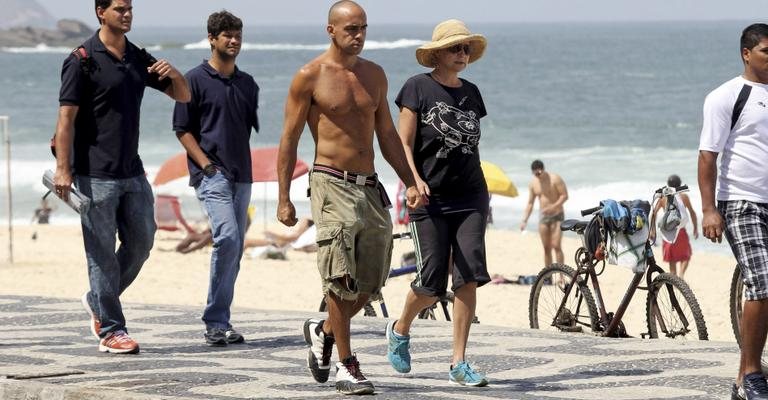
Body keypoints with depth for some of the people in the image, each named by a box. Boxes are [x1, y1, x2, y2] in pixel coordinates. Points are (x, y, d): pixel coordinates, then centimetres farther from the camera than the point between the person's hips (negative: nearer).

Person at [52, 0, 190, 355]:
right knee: (102, 252, -2)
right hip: (96, 175, -7)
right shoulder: (83, 60, -7)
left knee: (141, 242, 9)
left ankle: (97, 301, 28)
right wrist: (63, 168, -18)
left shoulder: (139, 59, 12)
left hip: (132, 172, 7)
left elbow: (183, 96, 18)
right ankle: (111, 331, 2)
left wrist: (173, 74, -5)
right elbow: (66, 116, -11)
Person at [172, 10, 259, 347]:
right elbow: (182, 129, -3)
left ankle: (220, 322, 12)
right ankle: (215, 322, -14)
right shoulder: (196, 79, -1)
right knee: (227, 238, -20)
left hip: (242, 175, 6)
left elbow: (260, 128, 21)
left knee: (235, 248, 6)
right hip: (211, 174, -6)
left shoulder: (247, 83, 16)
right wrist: (206, 165, -11)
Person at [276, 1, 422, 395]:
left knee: (370, 284, 6)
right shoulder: (310, 76, -4)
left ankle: (323, 331, 31)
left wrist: (410, 182, 10)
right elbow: (289, 138, -3)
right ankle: (346, 366, -2)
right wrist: (283, 198, -7)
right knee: (342, 280, -10)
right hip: (331, 184, -6)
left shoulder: (374, 74, 12)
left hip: (369, 186, 6)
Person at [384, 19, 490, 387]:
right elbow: (403, 143, -5)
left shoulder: (470, 93, 13)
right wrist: (413, 179, -20)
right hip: (431, 199, -4)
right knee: (432, 284, -3)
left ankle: (459, 364, -4)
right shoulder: (418, 87, -2)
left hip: (470, 195, 4)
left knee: (469, 277, -8)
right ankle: (400, 330, 28)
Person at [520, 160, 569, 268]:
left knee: (556, 246, -15)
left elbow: (565, 195, -12)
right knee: (546, 248, 5)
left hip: (557, 216, -5)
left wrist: (553, 207, -23)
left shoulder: (555, 179, -11)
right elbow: (530, 203, 11)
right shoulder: (533, 183, 5)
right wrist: (524, 220, 1)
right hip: (543, 217, 5)